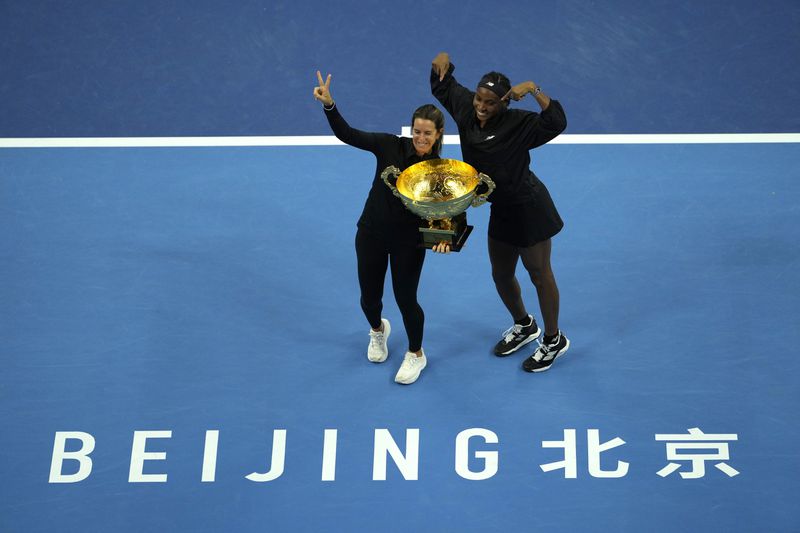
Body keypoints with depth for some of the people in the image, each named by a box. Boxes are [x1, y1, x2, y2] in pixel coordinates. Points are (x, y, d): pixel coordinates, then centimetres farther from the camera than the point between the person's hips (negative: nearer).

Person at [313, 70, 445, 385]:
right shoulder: (390, 146, -13)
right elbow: (347, 135, -16)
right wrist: (329, 104, -30)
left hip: (409, 241, -2)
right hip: (371, 233, 2)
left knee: (406, 299, 5)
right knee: (369, 296, 15)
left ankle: (416, 354, 33)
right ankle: (378, 330, 51)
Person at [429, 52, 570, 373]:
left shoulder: (517, 124, -24)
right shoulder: (466, 108, -5)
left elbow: (556, 123, -38)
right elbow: (441, 84, 9)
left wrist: (533, 90, -43)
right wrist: (443, 62, -11)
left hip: (528, 208, -7)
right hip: (501, 210, 7)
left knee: (539, 274, 7)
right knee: (501, 275, 20)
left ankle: (554, 340, 26)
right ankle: (523, 326, 47)